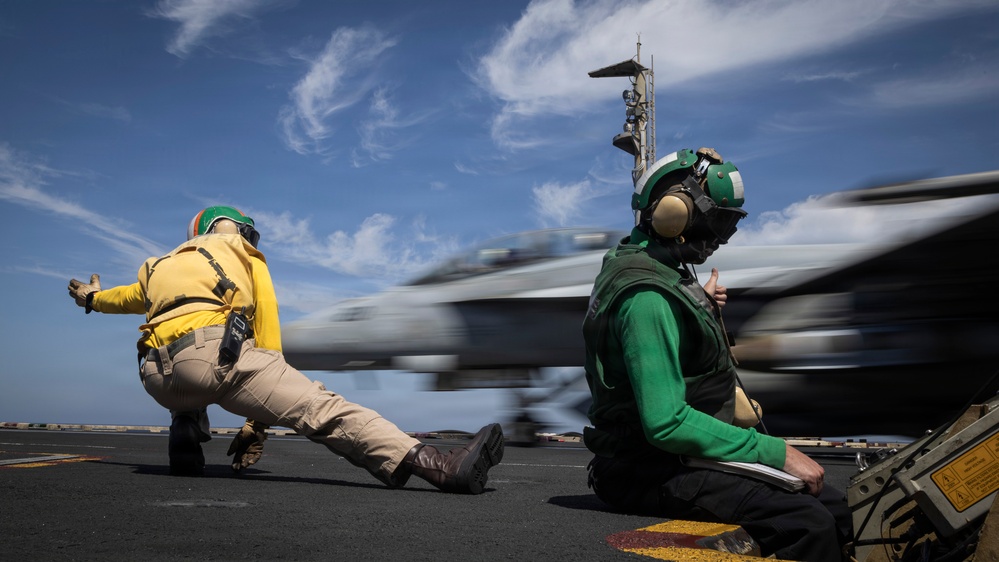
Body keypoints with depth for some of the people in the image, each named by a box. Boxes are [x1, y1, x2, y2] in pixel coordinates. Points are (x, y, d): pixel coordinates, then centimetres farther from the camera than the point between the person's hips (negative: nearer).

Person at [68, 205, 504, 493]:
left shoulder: (162, 265, 38)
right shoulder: (241, 253, 26)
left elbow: (131, 295, 59)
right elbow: (268, 340, 17)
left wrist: (92, 298, 84)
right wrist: (258, 420, 19)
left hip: (157, 378, 6)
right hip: (213, 348, -6)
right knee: (323, 409, -17)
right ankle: (442, 468, -29)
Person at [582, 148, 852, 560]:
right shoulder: (647, 297, -21)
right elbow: (666, 423, -27)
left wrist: (700, 305, 26)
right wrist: (777, 453, -23)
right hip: (655, 474, -10)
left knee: (834, 509, 4)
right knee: (808, 524, -26)